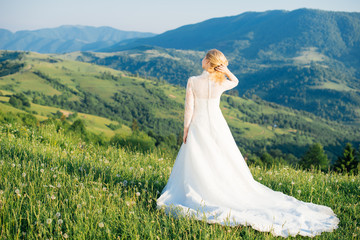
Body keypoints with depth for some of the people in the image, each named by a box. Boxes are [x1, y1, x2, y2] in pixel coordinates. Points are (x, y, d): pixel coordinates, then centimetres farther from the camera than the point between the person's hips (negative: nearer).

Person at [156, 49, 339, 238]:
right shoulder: (221, 83, -5)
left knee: (197, 166, 6)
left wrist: (186, 129, 0)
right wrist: (226, 71, -1)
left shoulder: (192, 82, -13)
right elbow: (235, 82, 18)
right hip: (217, 125, 3)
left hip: (198, 126, -3)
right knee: (225, 165, 13)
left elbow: (189, 108, -10)